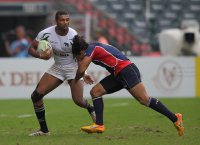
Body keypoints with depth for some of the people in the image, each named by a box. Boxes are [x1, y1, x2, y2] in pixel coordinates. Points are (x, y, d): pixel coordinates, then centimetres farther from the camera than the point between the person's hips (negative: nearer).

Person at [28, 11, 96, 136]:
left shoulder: (74, 35, -21)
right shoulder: (46, 34, -16)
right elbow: (31, 49, -7)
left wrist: (83, 74, -21)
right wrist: (41, 56, -28)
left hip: (74, 68, -3)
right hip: (57, 68, 3)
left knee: (78, 100, -16)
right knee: (36, 95, -10)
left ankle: (91, 109, 24)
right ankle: (44, 130, 3)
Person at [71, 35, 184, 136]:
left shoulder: (91, 49, -7)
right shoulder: (95, 47, 19)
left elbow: (81, 70, -12)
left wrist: (75, 80, 2)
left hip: (126, 70, -10)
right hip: (118, 75, 10)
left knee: (144, 99, -16)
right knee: (95, 92, 5)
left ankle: (175, 118, -13)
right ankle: (99, 125, 1)